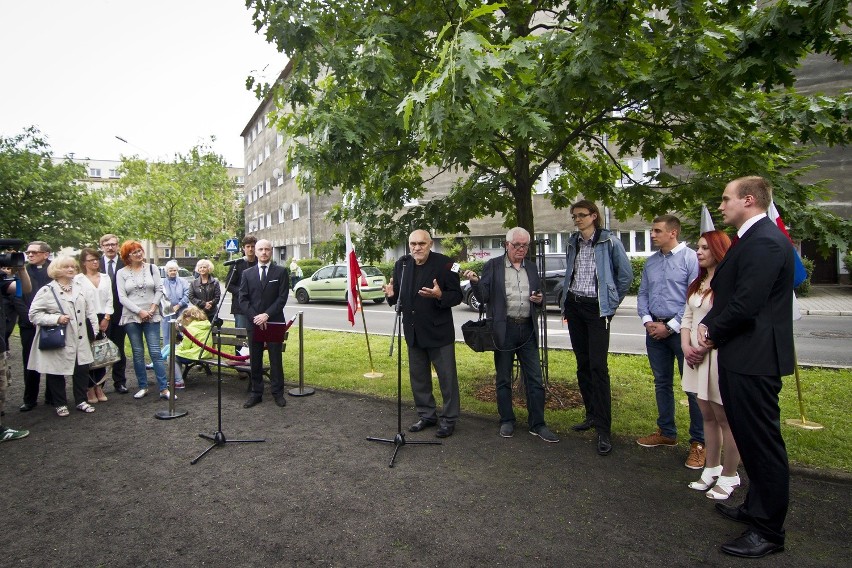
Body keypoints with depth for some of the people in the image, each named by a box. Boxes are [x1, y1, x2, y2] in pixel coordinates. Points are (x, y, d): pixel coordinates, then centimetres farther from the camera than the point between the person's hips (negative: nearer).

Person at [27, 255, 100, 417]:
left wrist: (94, 332, 3)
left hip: (80, 341, 4)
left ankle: (81, 401, 21)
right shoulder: (47, 291, -5)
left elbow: (90, 312, 8)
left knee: (82, 370, 6)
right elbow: (34, 314, -8)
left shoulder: (81, 289, 8)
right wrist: (56, 319, -19)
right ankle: (60, 404, 23)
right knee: (57, 372, 8)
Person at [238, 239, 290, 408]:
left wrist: (267, 315, -14)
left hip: (274, 322, -2)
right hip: (254, 323, 2)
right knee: (255, 360, 8)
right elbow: (243, 299, 3)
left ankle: (277, 392, 13)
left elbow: (282, 297, -5)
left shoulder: (281, 272, 1)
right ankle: (256, 393, 17)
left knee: (276, 359, 4)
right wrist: (255, 317, -10)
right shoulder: (247, 273, 9)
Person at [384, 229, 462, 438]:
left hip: (439, 332, -5)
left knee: (447, 377, 4)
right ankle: (427, 415, 32)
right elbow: (398, 296, 12)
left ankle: (449, 419, 19)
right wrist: (391, 294, -11)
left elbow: (457, 296, -10)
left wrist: (440, 295, -29)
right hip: (413, 332, 5)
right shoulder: (401, 265, 3)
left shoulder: (444, 264, -12)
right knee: (418, 377, 16)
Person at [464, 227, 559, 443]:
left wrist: (539, 300, -4)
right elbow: (483, 297, -3)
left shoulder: (532, 267, 11)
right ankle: (507, 421, 24)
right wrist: (475, 282, -21)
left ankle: (537, 424, 16)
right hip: (504, 329, -3)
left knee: (535, 378, 4)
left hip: (527, 329, 3)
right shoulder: (493, 266, 0)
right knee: (503, 378, 9)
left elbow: (538, 297, 19)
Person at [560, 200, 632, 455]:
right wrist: (567, 304, 13)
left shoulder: (609, 242, -7)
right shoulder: (572, 242, 11)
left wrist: (612, 303, -1)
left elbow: (626, 274, -3)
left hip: (597, 308, -6)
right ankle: (592, 415, 24)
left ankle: (603, 430, -4)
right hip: (574, 306, 6)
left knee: (598, 366, -10)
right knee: (583, 364, 11)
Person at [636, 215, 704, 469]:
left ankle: (698, 441, 11)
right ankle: (666, 432, 30)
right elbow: (642, 294, 14)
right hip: (655, 329, 6)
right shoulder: (651, 261, 11)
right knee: (662, 383, 15)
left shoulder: (690, 258, -9)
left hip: (681, 330, -6)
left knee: (693, 386, -1)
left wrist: (670, 327, -13)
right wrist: (647, 320, -2)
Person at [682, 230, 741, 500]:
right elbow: (687, 318, 15)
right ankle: (711, 470, 26)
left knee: (725, 418, 3)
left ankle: (729, 476, 16)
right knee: (707, 416, 15)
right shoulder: (697, 283, 16)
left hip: (719, 356, -8)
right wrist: (686, 346, 0)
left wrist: (705, 347, -14)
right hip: (695, 356, 8)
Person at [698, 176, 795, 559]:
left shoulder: (764, 242, -18)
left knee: (762, 442, 1)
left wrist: (714, 332, -8)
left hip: (753, 359, -11)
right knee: (752, 439, 21)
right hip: (742, 358, 11)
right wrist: (708, 324, 3)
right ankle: (756, 507, 38)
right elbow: (727, 294, 19)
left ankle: (768, 531, 15)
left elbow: (747, 304, -24)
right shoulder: (751, 239, 16)